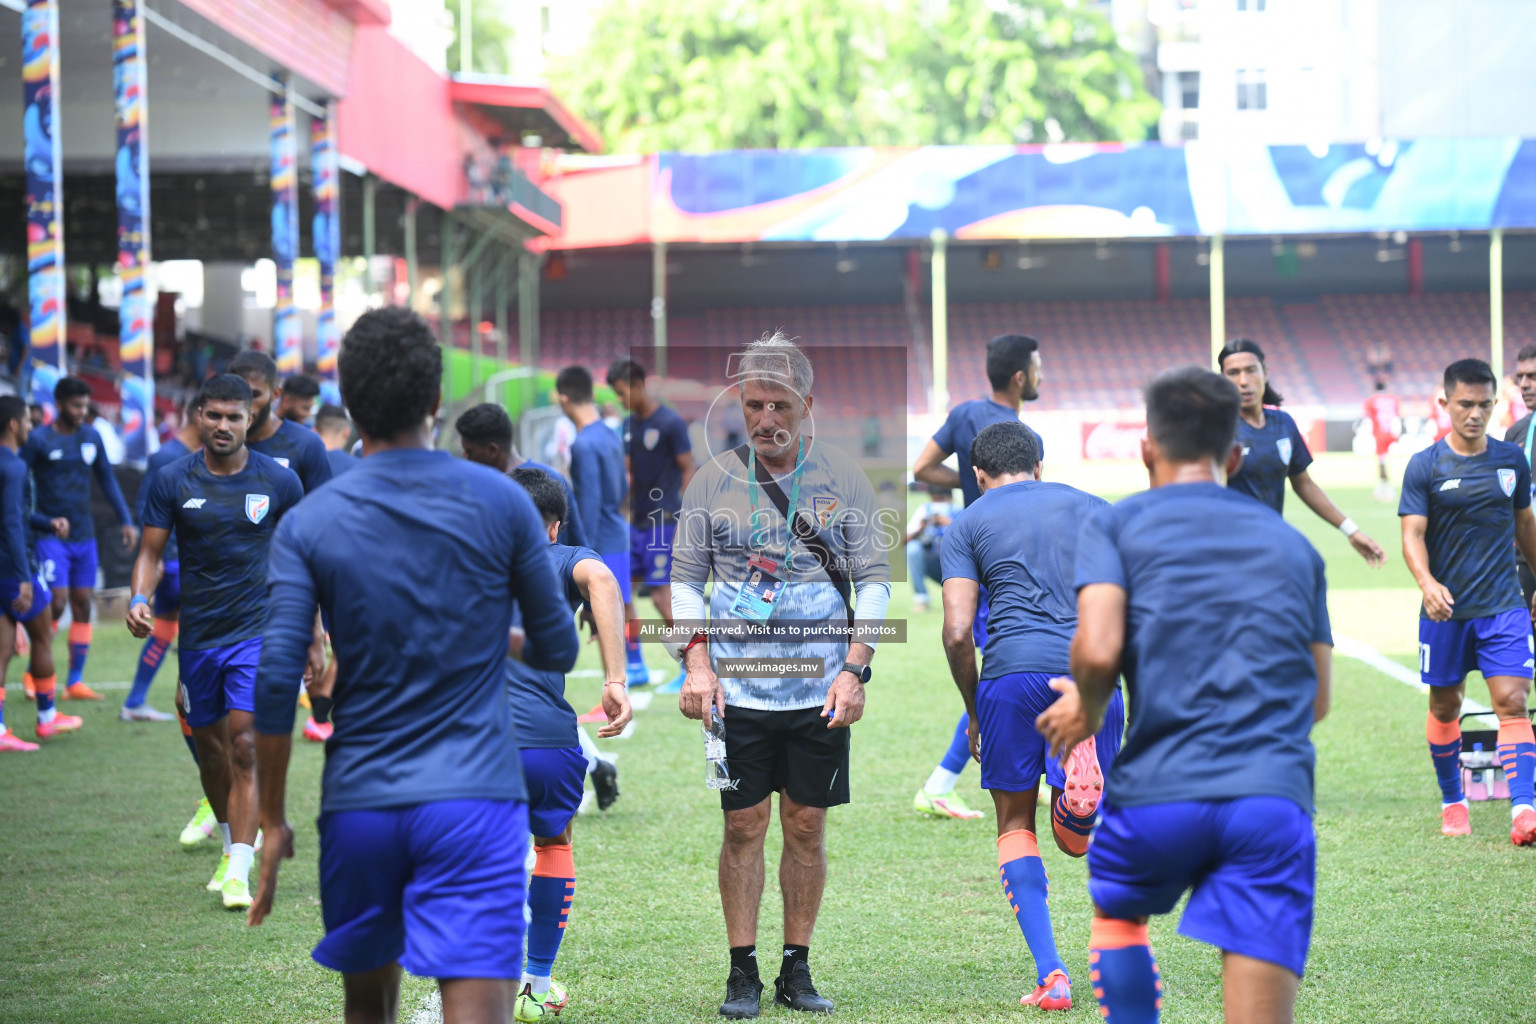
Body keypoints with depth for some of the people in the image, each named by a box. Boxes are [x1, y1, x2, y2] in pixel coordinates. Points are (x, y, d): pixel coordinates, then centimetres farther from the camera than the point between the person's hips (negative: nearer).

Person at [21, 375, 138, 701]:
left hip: (84, 536, 5)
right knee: (56, 603, -12)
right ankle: (35, 676, 4)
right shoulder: (39, 440, -7)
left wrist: (126, 521, 10)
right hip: (52, 537, -5)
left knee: (83, 606, 4)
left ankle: (75, 682, 10)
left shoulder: (91, 437, 8)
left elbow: (107, 479, 16)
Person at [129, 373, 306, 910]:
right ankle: (233, 845, 35)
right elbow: (151, 550, 4)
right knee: (209, 745, 13)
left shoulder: (279, 481, -2)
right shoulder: (172, 481, -1)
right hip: (197, 634, 3)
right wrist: (139, 598, -16)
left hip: (258, 629, -3)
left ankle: (239, 873, -14)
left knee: (246, 745, -13)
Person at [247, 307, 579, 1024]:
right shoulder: (501, 503, 0)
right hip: (475, 803, -2)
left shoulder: (307, 523, 0)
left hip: (357, 807, 2)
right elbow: (557, 650, 8)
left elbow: (275, 681, -7)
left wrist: (273, 822, 2)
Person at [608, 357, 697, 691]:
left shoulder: (670, 423, -10)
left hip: (663, 523, -8)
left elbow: (688, 470, -9)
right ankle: (635, 666, 16)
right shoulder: (629, 425, 11)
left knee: (662, 596, -9)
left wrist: (680, 517, -13)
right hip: (636, 523, 8)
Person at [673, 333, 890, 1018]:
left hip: (820, 693, 0)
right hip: (735, 692, 0)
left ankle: (797, 969, 13)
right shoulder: (713, 481, 2)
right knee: (744, 826, 1)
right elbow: (686, 579, 7)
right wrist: (697, 663, -6)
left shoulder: (843, 479, 2)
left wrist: (854, 668, -8)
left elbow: (874, 578, 3)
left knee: (807, 827, 5)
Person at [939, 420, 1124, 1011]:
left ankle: (1050, 977, -1)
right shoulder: (1090, 507, 19)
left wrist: (973, 713, 13)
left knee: (1015, 826, 13)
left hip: (1012, 674, -2)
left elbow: (957, 633, 2)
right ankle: (1081, 780, -25)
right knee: (1076, 840, 13)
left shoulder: (967, 524, 12)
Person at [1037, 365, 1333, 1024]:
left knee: (1115, 912, 33)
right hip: (1275, 798, 1)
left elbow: (1097, 650, -8)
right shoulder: (1293, 543, 20)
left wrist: (1087, 711, 12)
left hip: (1157, 797, -1)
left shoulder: (1113, 526, 8)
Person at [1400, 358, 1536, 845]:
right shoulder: (1425, 466, -4)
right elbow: (1413, 534, -11)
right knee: (1445, 706, 10)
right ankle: (1452, 801, 28)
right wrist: (1427, 582, -29)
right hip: (1445, 605, -1)